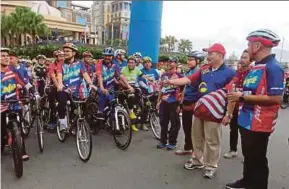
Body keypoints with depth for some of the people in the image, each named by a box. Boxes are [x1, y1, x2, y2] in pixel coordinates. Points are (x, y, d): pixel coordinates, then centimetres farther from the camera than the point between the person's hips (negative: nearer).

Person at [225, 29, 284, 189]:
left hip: (259, 124, -10)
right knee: (248, 155, 23)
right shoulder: (256, 67, 12)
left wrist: (242, 97, -24)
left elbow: (275, 98, -26)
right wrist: (238, 96, 7)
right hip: (247, 120, 10)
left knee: (257, 159, 7)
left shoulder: (273, 67, -18)